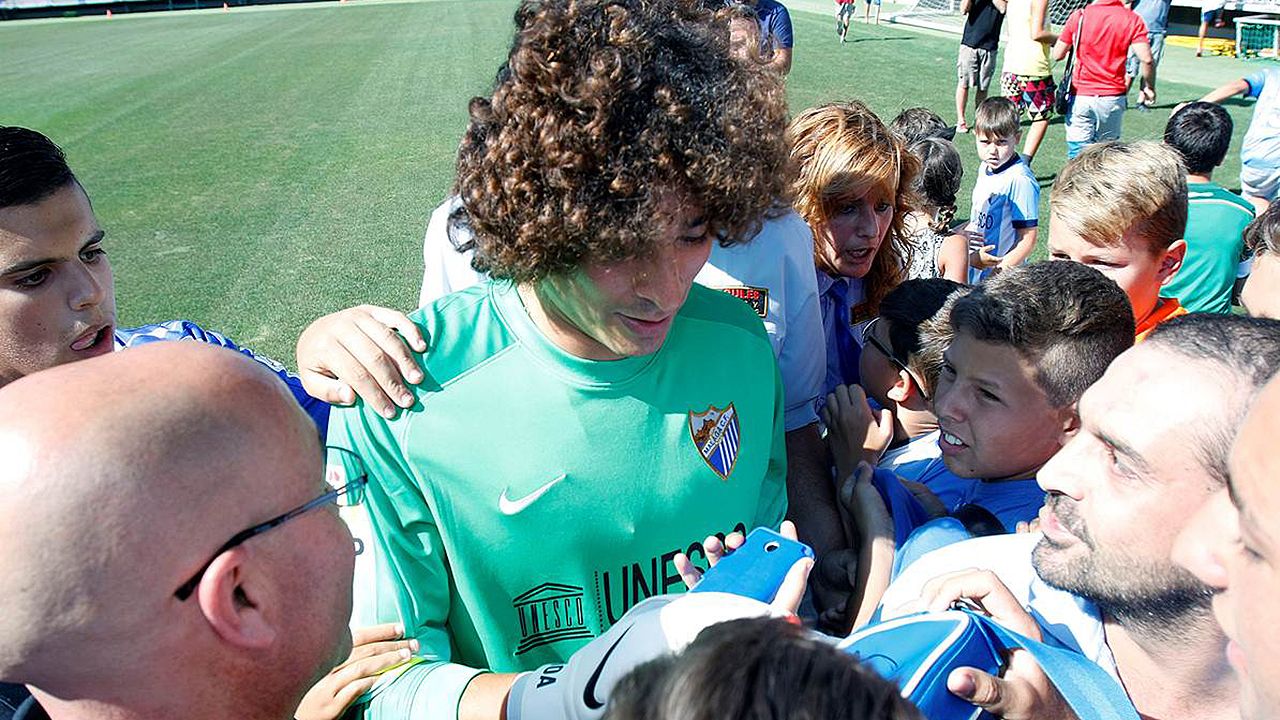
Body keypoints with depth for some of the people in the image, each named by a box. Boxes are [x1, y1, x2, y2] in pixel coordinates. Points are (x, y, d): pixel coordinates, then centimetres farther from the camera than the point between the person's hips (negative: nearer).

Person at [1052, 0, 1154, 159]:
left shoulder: (1079, 16, -2)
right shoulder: (1132, 19, -4)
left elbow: (1057, 55, 2)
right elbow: (1146, 59, -11)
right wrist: (1149, 88, 4)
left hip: (1080, 96, -1)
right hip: (1113, 98, 1)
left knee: (1078, 153, 0)